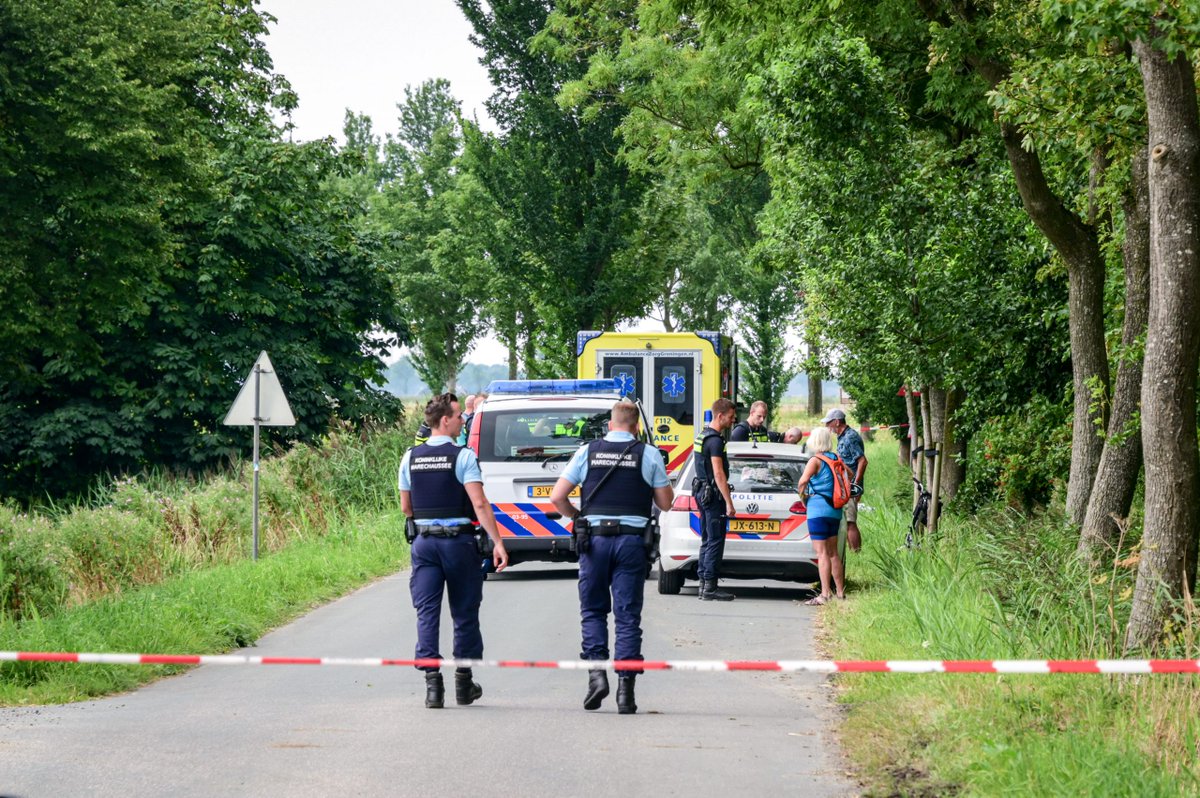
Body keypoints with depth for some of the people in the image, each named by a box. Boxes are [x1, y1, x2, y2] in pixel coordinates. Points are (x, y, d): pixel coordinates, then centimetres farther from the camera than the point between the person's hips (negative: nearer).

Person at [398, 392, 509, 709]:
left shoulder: (411, 457, 5)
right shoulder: (462, 456, -10)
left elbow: (406, 507, 12)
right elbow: (479, 503, -17)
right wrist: (497, 542, -18)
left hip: (423, 541, 3)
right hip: (458, 541, -3)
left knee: (426, 612, 1)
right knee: (464, 613, 9)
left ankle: (432, 681, -10)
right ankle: (464, 683, 16)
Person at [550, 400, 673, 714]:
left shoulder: (587, 452, 4)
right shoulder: (648, 455, 1)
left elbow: (557, 497, 2)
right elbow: (665, 502, 6)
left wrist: (576, 516, 20)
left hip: (594, 538, 1)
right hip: (632, 539, -1)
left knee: (593, 610, 13)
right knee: (628, 615, 3)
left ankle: (596, 672, -4)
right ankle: (626, 687, -2)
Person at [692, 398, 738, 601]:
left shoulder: (702, 436, 14)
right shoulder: (715, 440, -17)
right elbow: (718, 474, -21)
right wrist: (729, 503, -20)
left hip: (702, 492, 10)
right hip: (713, 495, -10)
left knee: (707, 541, 13)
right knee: (715, 542, -7)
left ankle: (704, 584, 15)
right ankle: (710, 587, -8)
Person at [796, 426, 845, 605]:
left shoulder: (815, 460, -11)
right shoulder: (835, 458, 9)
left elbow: (803, 481, -25)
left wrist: (803, 495, -7)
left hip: (818, 510, -7)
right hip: (835, 511, 7)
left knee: (822, 553, -8)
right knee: (833, 552, 15)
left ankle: (825, 594, -11)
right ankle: (841, 592, 17)